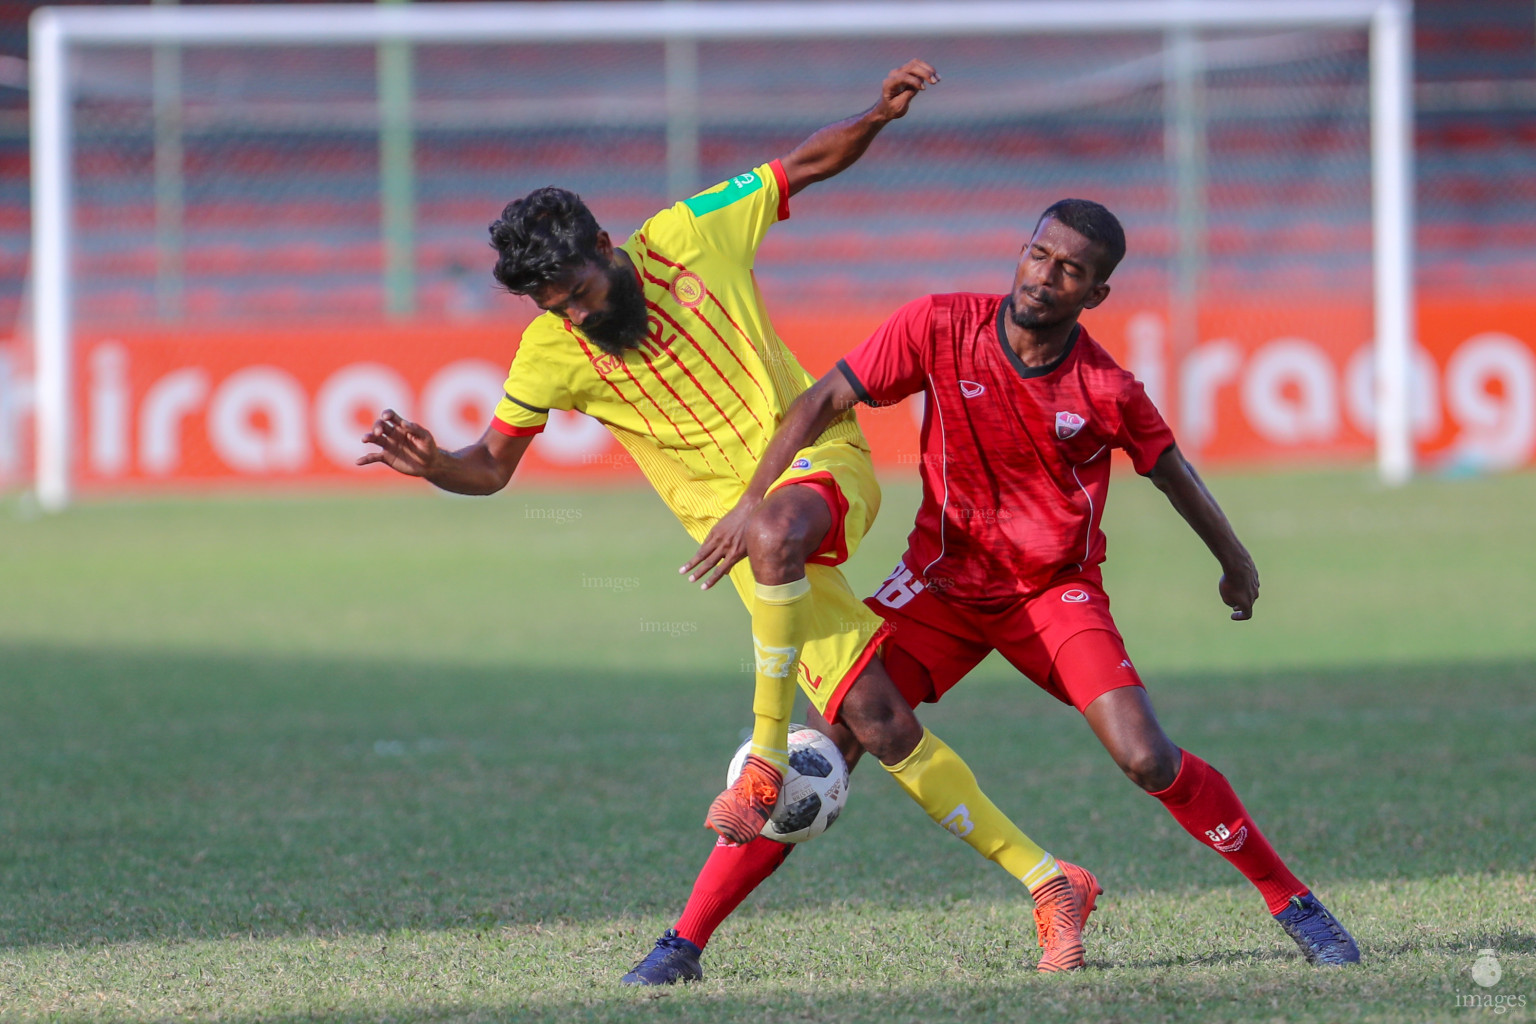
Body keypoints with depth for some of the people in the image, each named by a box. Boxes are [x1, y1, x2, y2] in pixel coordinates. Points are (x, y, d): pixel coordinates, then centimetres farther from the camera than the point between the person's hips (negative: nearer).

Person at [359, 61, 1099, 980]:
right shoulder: (552, 352, -2)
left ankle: (766, 763, -24)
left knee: (773, 530, -41)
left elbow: (812, 164, 6)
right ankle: (1047, 883, 0)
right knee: (877, 723, -9)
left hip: (821, 462, -2)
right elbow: (493, 464, 5)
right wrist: (431, 464, -16)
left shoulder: (692, 234, -4)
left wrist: (879, 116, -12)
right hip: (735, 516, 2)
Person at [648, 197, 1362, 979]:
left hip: (1058, 591, -1)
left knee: (1148, 760, -19)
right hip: (941, 580, 1)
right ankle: (687, 937, -9)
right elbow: (824, 402, -9)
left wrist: (1234, 561, 19)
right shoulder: (942, 329, -15)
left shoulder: (1108, 391, -15)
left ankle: (1289, 900, 1)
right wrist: (752, 505, -17)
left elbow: (1171, 471, 4)